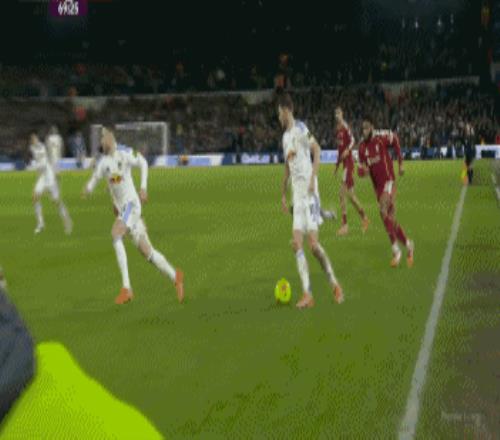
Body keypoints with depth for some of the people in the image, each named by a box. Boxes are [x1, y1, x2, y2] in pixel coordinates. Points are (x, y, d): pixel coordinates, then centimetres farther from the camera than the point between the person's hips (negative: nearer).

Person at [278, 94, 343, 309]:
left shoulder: (300, 128, -6)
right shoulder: (285, 136, 20)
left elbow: (317, 150, -15)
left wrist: (313, 178, -22)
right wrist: (283, 194, 30)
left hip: (309, 193, -8)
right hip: (297, 195, 8)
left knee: (313, 243, -12)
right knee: (297, 243, -3)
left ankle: (335, 285, 5)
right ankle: (307, 294, -3)